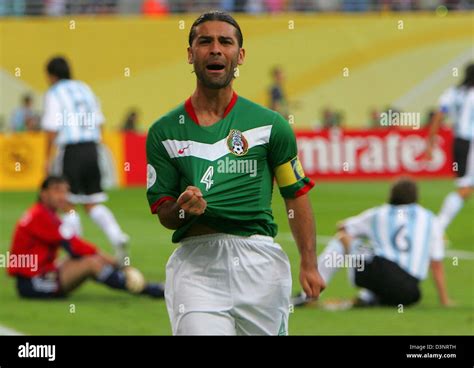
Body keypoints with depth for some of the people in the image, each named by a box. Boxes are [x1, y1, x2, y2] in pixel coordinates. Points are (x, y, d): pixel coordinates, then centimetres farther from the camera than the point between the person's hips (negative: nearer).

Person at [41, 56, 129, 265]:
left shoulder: (53, 94, -2)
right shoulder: (85, 89, 16)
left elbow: (52, 129, -8)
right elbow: (99, 122, 16)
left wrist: (47, 158, -2)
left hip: (70, 151, -6)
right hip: (92, 148, 6)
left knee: (69, 206, 3)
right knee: (93, 204, 10)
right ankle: (117, 237, -10)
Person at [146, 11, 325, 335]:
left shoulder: (270, 125, 7)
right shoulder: (164, 132, 9)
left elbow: (296, 195, 10)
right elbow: (163, 213, 9)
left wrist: (309, 265, 1)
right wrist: (183, 208, -14)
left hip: (259, 259, 0)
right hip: (195, 263, 0)